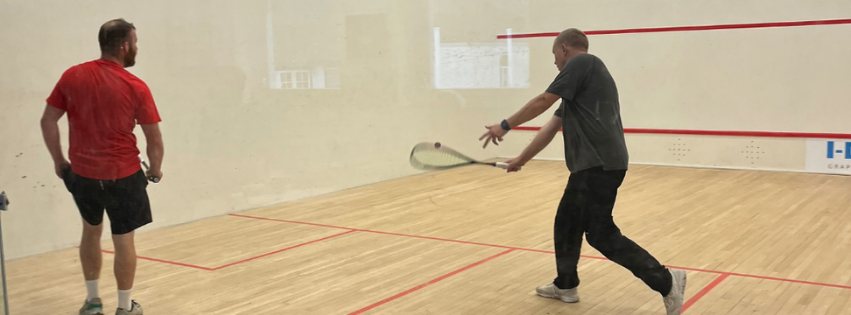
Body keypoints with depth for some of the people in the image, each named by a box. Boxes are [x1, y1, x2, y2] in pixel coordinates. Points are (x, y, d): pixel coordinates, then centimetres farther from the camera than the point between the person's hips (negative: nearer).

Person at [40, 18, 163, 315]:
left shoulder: (72, 76, -3)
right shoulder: (136, 87, -12)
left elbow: (48, 121, 0)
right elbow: (154, 138, -8)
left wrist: (58, 160, 10)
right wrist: (155, 169, 9)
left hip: (83, 172, 4)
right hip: (123, 174, -4)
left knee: (91, 231, 23)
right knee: (124, 240, 7)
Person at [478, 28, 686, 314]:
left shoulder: (582, 62, -5)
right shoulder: (577, 86, 23)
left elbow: (542, 102, -9)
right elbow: (551, 127, 27)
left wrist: (505, 126, 1)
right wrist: (521, 159, 32)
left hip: (600, 164, -10)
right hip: (591, 165, 10)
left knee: (601, 234, -8)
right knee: (566, 222, 19)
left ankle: (666, 282, -5)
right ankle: (565, 285, 33)